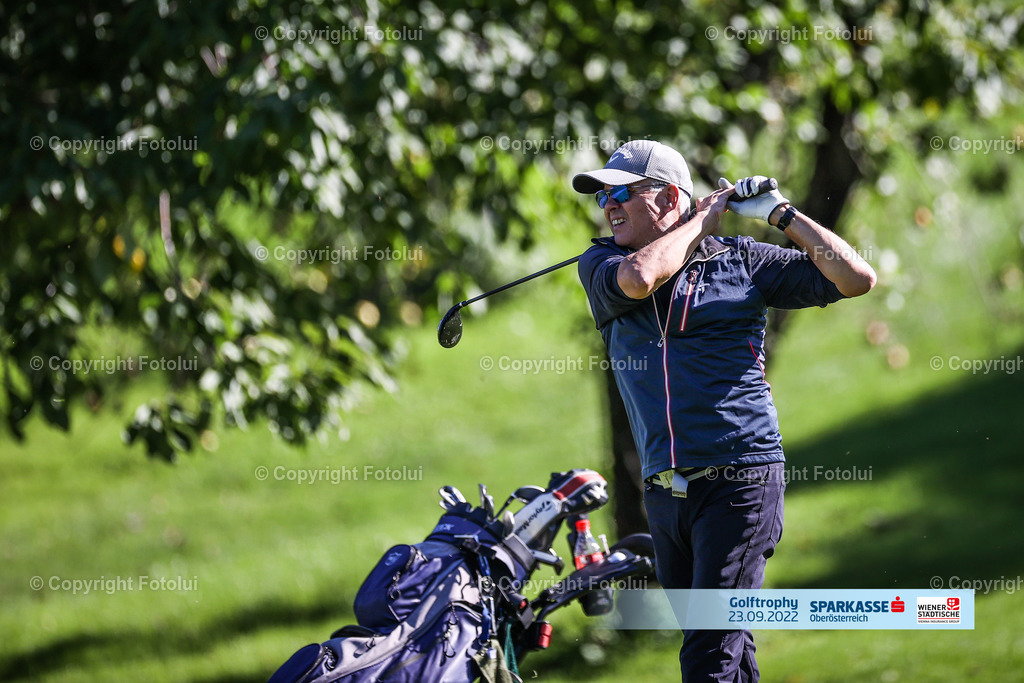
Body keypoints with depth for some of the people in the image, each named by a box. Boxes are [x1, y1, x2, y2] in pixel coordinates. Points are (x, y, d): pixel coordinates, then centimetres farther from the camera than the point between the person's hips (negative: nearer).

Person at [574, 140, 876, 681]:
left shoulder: (741, 259, 5)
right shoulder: (600, 264, 10)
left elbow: (857, 279, 3)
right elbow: (638, 277, -15)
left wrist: (779, 213, 1)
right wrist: (702, 220, -1)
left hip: (738, 480, -4)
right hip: (664, 491, 4)